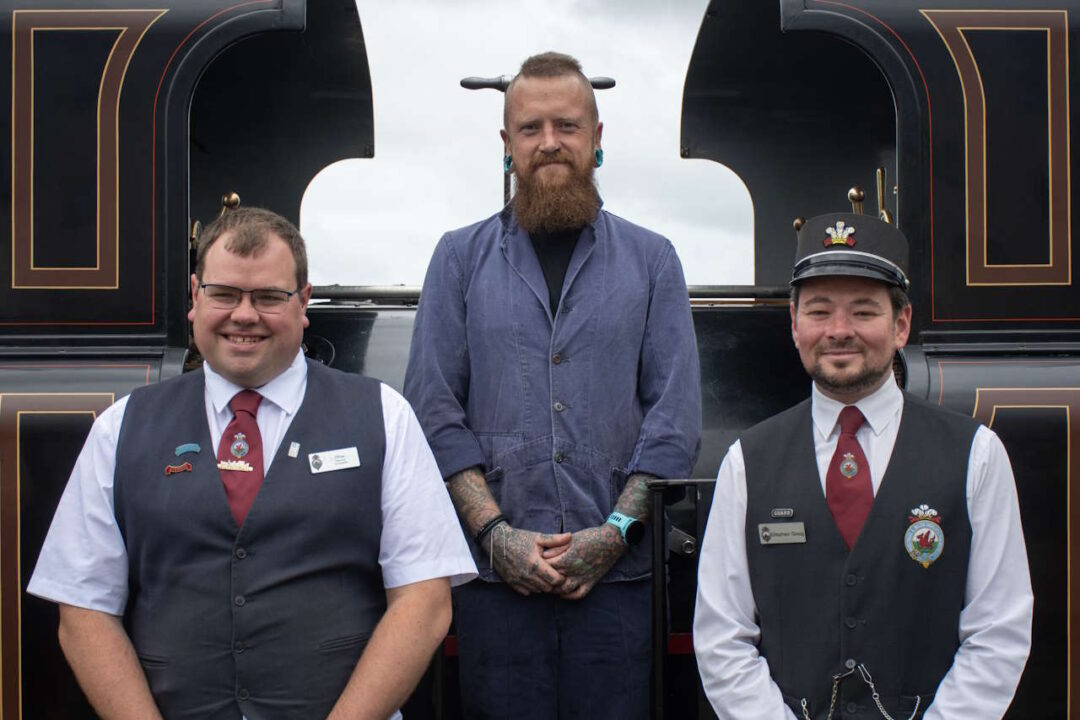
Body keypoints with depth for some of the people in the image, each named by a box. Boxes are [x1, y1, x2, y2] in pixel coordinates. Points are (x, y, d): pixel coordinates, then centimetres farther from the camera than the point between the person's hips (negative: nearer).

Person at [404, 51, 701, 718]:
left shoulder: (651, 259, 9)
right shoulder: (461, 257, 9)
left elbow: (676, 413, 3)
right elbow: (434, 407, 3)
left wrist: (616, 531, -8)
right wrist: (495, 531, -8)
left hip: (618, 572, 0)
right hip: (494, 573, 0)